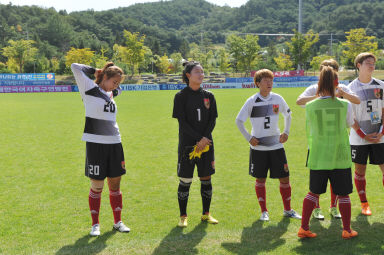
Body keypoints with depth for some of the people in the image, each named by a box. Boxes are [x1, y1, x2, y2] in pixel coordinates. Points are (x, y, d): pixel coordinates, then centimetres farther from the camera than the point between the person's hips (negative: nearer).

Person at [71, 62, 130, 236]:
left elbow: (119, 90, 39)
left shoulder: (111, 94, 15)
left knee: (115, 185, 11)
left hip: (114, 143, 6)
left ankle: (118, 222, 22)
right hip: (95, 144, -6)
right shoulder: (90, 89, -2)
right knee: (96, 187, 1)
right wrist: (94, 71, 3)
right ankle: (95, 224, 15)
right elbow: (75, 67, -9)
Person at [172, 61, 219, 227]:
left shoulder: (208, 96, 8)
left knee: (206, 179, 8)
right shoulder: (181, 96, -3)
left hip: (206, 144, 4)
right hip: (187, 144, -3)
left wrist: (205, 138, -11)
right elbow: (182, 122, -9)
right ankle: (183, 216, 13)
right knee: (185, 181, 0)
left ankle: (206, 214, 22)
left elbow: (213, 120, 4)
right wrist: (198, 139, -17)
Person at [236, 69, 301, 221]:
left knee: (284, 178, 3)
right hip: (258, 147, -2)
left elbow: (288, 115, 20)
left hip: (276, 145, 2)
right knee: (260, 179, 5)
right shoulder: (252, 101, -6)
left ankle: (287, 210, 19)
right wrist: (248, 138, -5)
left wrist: (286, 132, 9)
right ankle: (264, 211, 18)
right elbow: (239, 120, 1)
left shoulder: (278, 99, 2)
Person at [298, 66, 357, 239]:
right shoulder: (345, 105, -8)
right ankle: (347, 230, 19)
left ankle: (304, 228, 14)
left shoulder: (311, 106, -7)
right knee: (343, 194, 12)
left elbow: (309, 132, 5)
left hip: (318, 158, 1)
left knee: (313, 193, 15)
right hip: (340, 157, -1)